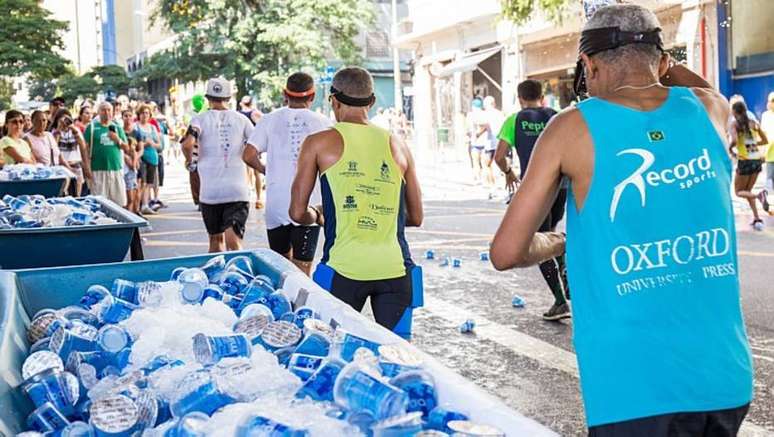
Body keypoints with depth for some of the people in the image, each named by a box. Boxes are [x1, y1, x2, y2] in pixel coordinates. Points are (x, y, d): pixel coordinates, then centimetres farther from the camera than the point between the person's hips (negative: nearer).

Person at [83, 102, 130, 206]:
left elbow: (127, 148, 14)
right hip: (98, 170, -3)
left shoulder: (117, 127, 15)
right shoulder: (92, 127, 5)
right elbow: (86, 149, 1)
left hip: (116, 169, 3)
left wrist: (118, 140, -6)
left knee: (118, 203, 2)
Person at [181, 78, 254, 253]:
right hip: (238, 190, 0)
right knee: (234, 243, -9)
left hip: (210, 191, 0)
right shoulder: (241, 119, 6)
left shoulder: (201, 119, 1)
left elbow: (187, 144, -16)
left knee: (216, 239, 16)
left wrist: (189, 159, 4)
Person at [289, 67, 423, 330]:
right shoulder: (397, 146, 12)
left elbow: (298, 213, 4)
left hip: (345, 269, -2)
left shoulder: (319, 143, 4)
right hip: (395, 269, 2)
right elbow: (415, 217, 17)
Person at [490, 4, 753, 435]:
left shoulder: (573, 128, -6)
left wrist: (558, 242, 14)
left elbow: (507, 253, -4)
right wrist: (653, 57, 32)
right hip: (727, 378, 6)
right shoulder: (710, 108, 4)